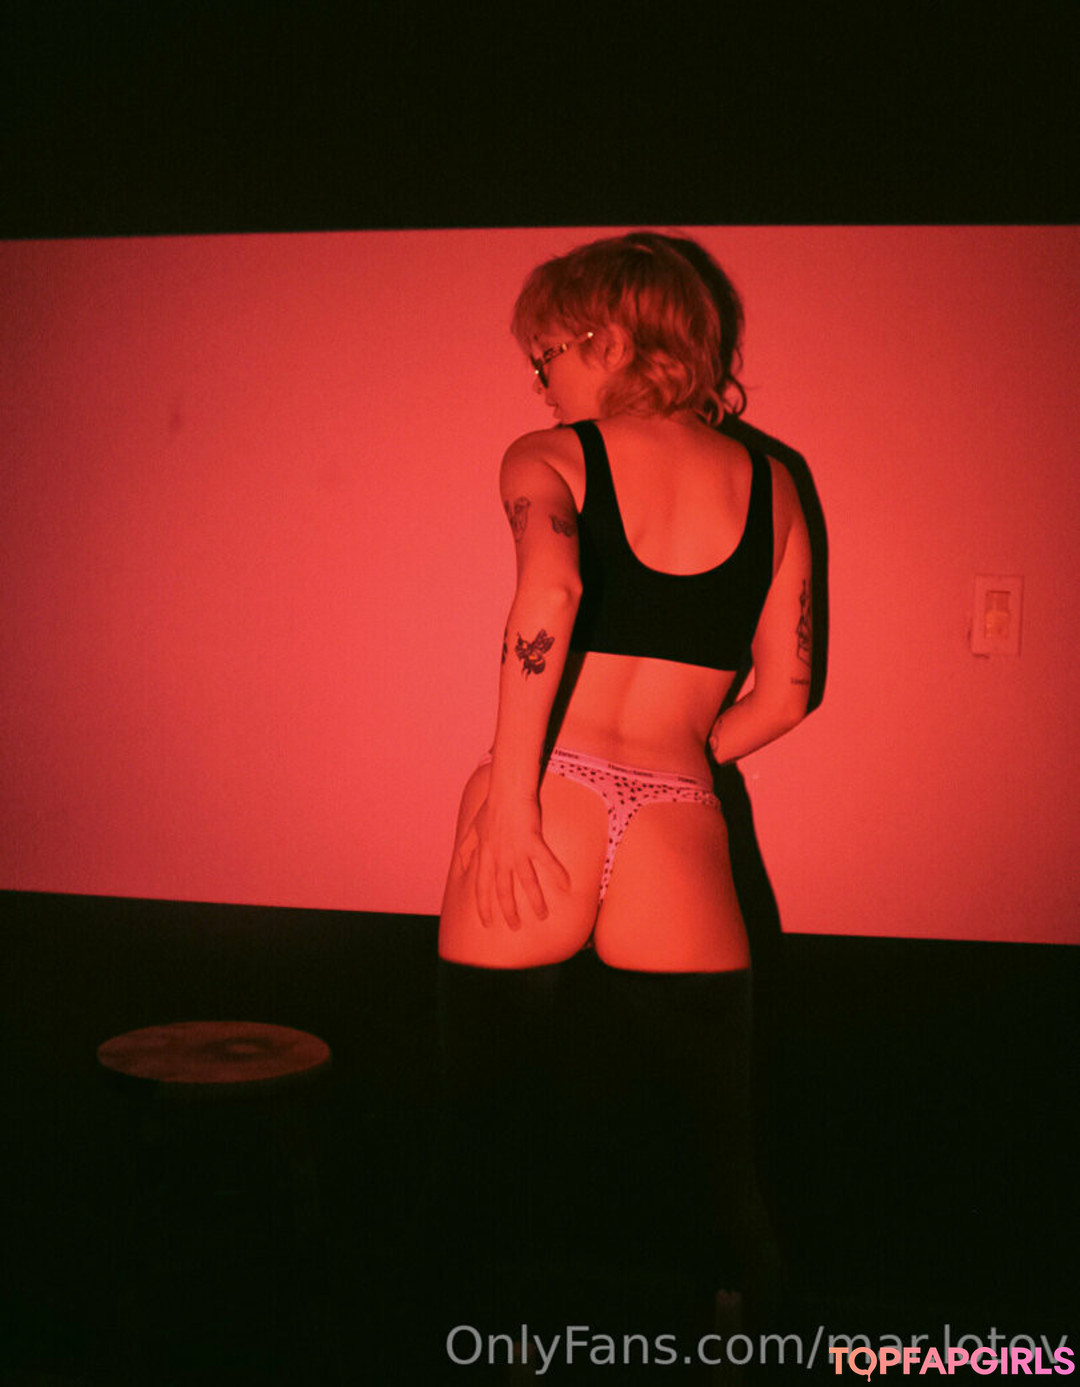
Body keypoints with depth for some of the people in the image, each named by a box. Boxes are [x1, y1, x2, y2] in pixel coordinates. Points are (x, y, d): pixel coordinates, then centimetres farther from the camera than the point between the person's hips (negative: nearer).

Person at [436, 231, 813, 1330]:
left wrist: (511, 791, -15)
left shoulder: (548, 458, 4)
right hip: (679, 845, 3)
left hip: (543, 821, -2)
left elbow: (549, 591, -18)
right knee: (717, 1177, 13)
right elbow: (784, 694, 13)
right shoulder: (770, 485, 14)